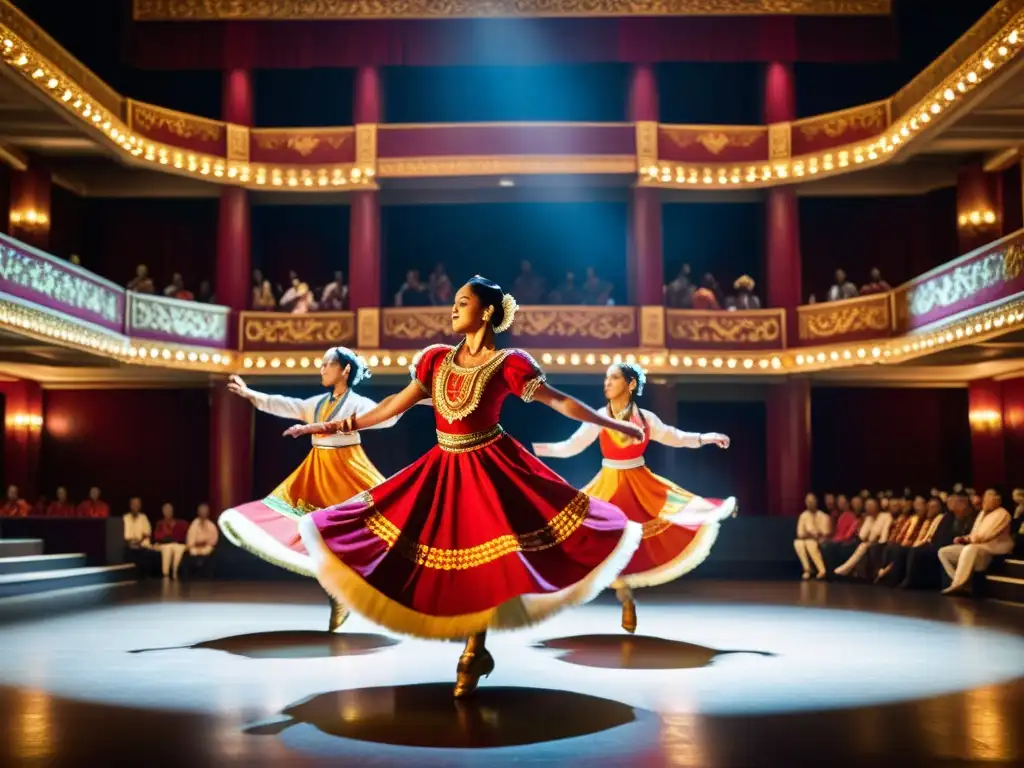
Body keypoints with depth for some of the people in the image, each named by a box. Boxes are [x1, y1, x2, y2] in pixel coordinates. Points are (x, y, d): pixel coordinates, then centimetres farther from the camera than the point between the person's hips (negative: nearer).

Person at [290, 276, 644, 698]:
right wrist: (333, 426, 8)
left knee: (482, 561, -3)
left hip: (491, 468, -5)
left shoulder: (508, 364, -9)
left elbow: (558, 400, -8)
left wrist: (614, 424, -12)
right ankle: (477, 649, 25)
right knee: (449, 560, 6)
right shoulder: (438, 358, 5)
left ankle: (473, 651, 18)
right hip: (445, 469, 5)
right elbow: (396, 404, 8)